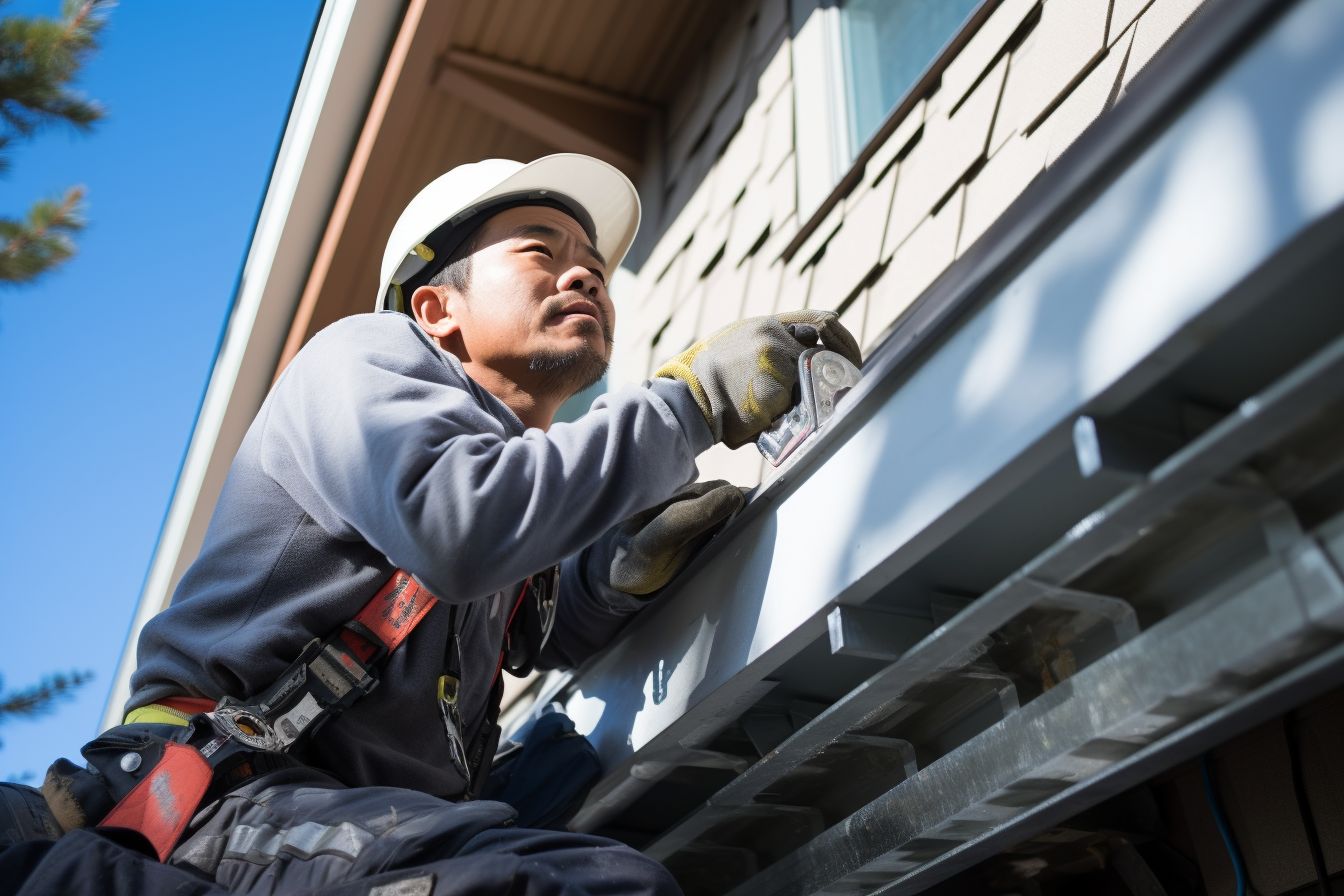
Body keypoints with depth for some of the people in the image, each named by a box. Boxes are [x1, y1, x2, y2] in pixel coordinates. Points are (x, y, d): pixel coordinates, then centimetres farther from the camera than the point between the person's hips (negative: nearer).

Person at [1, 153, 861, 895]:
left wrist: (628, 567, 5)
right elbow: (459, 526, -20)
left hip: (383, 822, 7)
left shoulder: (524, 458, 21)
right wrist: (695, 397, -13)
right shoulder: (368, 354, 0)